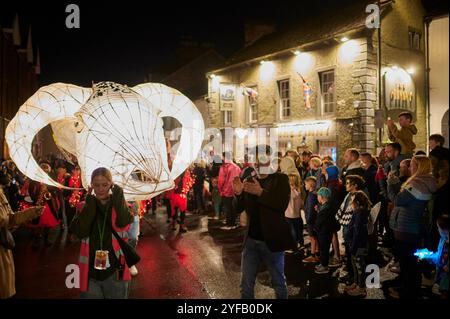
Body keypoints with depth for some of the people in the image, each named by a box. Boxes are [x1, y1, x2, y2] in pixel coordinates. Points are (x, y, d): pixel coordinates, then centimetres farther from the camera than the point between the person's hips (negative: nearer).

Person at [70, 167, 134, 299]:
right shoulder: (85, 206, 4)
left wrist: (118, 195, -11)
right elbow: (81, 232, -13)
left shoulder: (119, 205, 2)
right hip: (91, 273, 1)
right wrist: (90, 202, -12)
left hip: (115, 272, -1)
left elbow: (124, 222, -20)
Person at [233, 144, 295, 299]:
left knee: (279, 283, 13)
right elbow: (238, 209, 6)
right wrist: (238, 193, -14)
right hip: (251, 240, 4)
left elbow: (283, 204, -19)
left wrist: (261, 192, -30)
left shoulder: (281, 179, -5)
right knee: (246, 285, 12)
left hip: (272, 240, -3)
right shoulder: (248, 181, 6)